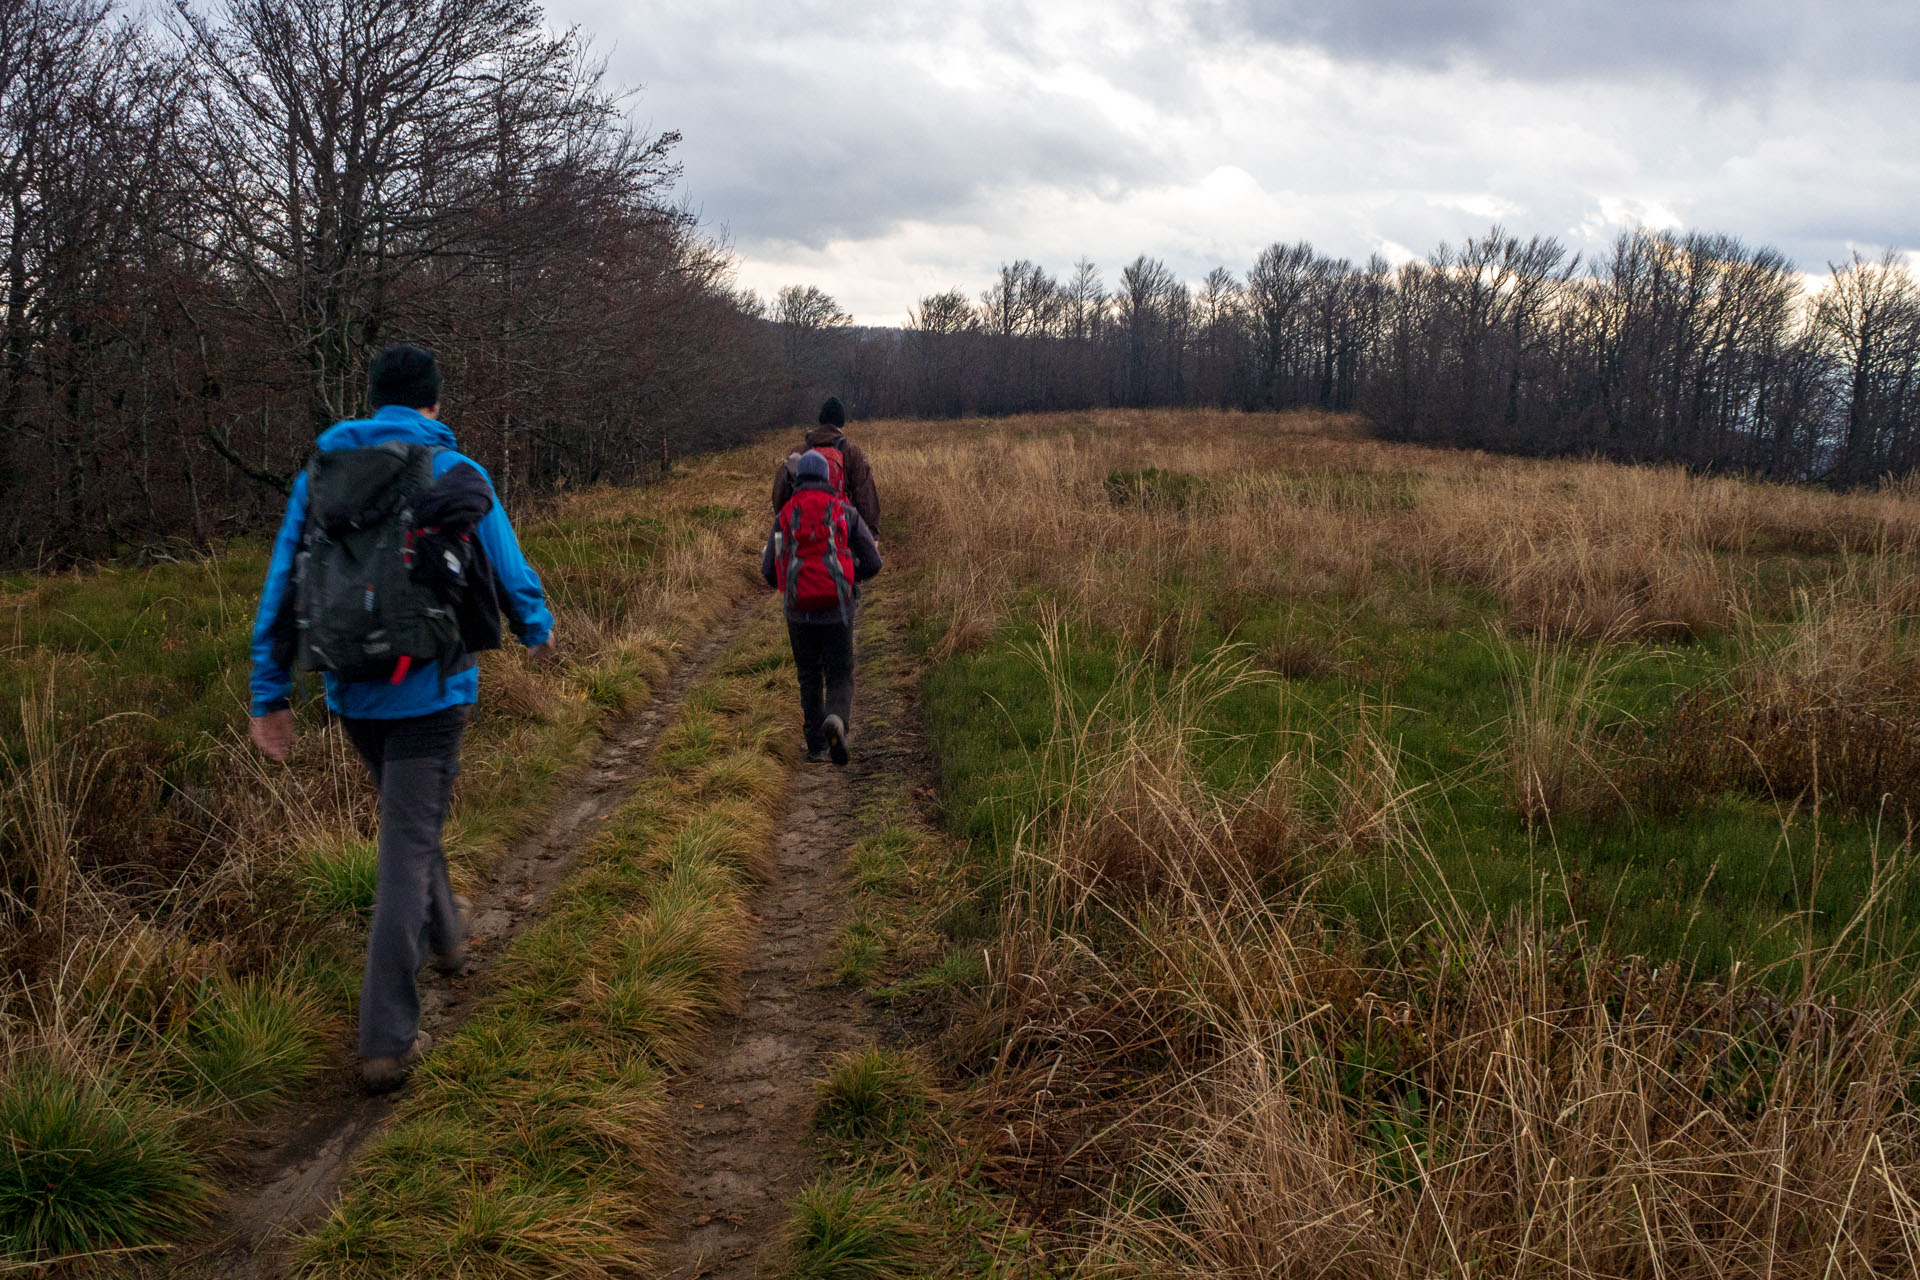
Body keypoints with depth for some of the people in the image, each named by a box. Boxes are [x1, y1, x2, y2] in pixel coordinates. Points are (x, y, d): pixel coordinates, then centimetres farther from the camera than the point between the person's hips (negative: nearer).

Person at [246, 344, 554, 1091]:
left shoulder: (317, 474, 4)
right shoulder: (454, 475, -6)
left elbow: (280, 587, 5)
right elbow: (509, 569, 3)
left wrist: (270, 694, 10)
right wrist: (538, 631, 24)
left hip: (349, 693, 4)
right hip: (429, 689, -4)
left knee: (407, 821, 27)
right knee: (407, 846, -2)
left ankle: (445, 933, 50)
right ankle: (387, 1040, -3)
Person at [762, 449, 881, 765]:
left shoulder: (784, 516, 5)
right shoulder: (846, 512, 3)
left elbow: (768, 572, 6)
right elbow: (873, 562, 1)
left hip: (799, 612, 1)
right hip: (837, 611, -1)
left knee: (809, 679, 16)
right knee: (840, 677, 7)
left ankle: (816, 747, 14)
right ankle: (837, 719, -23)